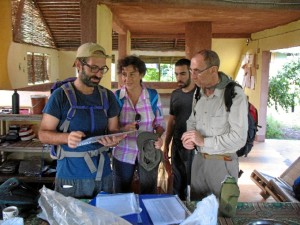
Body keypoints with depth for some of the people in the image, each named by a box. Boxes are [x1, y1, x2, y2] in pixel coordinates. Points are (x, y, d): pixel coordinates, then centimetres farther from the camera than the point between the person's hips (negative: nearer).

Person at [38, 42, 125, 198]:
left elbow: (113, 129, 7)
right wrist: (66, 138, -27)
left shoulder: (108, 96, 3)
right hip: (71, 175, -4)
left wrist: (113, 140, -17)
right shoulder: (60, 96, -9)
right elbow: (43, 133, -8)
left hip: (103, 173, 4)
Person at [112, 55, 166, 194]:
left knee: (149, 196, 15)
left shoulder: (153, 96, -4)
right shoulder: (116, 97, -6)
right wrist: (122, 130, -23)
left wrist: (158, 137, -16)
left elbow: (160, 123, 4)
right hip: (123, 155, 0)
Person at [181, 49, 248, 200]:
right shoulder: (198, 93, 3)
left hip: (223, 163, -6)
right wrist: (189, 138, -5)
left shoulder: (235, 94, -19)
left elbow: (239, 138, -24)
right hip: (198, 159, 6)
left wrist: (204, 141, -21)